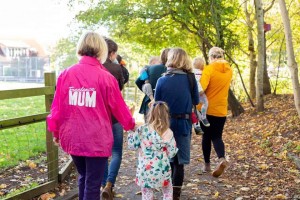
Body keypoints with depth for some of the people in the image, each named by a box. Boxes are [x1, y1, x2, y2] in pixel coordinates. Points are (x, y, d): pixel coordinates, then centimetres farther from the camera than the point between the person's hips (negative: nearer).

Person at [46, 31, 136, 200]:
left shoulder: (66, 74, -3)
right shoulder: (106, 77, -11)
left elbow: (57, 107, 2)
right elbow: (119, 107, -2)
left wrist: (56, 131, 18)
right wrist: (130, 124, 17)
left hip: (72, 138, 4)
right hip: (97, 140, -4)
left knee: (84, 177, 24)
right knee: (93, 183, 8)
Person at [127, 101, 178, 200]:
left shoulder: (142, 130, -5)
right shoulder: (168, 133, -7)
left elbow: (132, 145, 3)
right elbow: (171, 153, -4)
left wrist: (130, 131, 17)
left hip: (145, 170, 1)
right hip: (161, 170, 0)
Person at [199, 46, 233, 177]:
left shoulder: (209, 69, -12)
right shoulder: (229, 70, 6)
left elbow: (202, 87, -22)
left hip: (207, 108, -3)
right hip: (221, 110, 3)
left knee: (207, 136, 13)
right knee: (217, 136, 11)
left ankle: (207, 164, 20)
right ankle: (222, 159, -15)